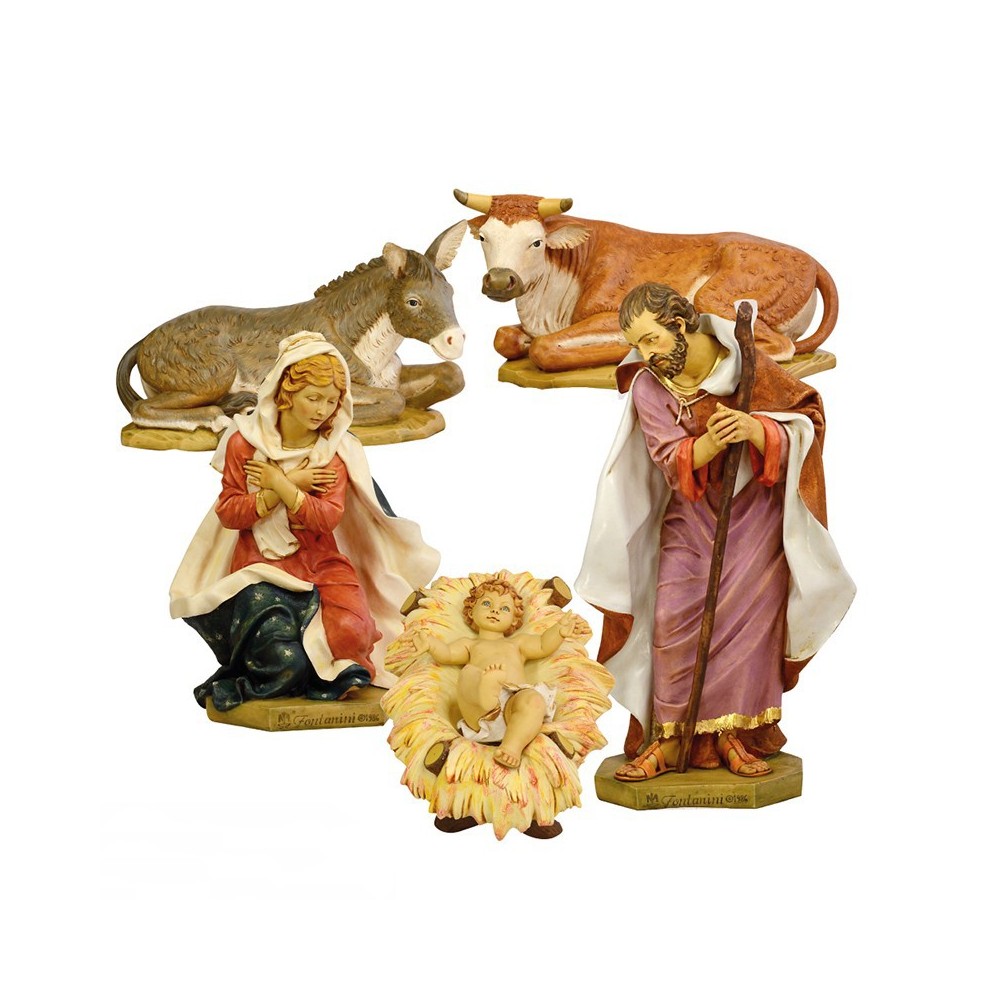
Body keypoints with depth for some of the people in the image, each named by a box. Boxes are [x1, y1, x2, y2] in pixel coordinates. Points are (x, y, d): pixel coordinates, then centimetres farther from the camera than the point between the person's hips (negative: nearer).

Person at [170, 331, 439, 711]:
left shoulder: (336, 450, 1)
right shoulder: (244, 442, -2)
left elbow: (327, 518, -11)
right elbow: (229, 513, -8)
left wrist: (278, 483, -14)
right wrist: (291, 485, -14)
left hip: (321, 562, 2)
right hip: (262, 565, -1)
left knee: (352, 629, -29)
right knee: (284, 660, -27)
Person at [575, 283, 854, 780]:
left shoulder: (744, 366, -13)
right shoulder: (647, 386, -8)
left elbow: (801, 425, -12)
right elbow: (671, 462, -16)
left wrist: (753, 428, -33)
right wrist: (712, 442, -37)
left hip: (754, 509, -1)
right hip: (689, 514, 1)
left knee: (747, 615, -4)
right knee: (673, 617, -7)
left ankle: (734, 733, 8)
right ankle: (669, 739, -1)